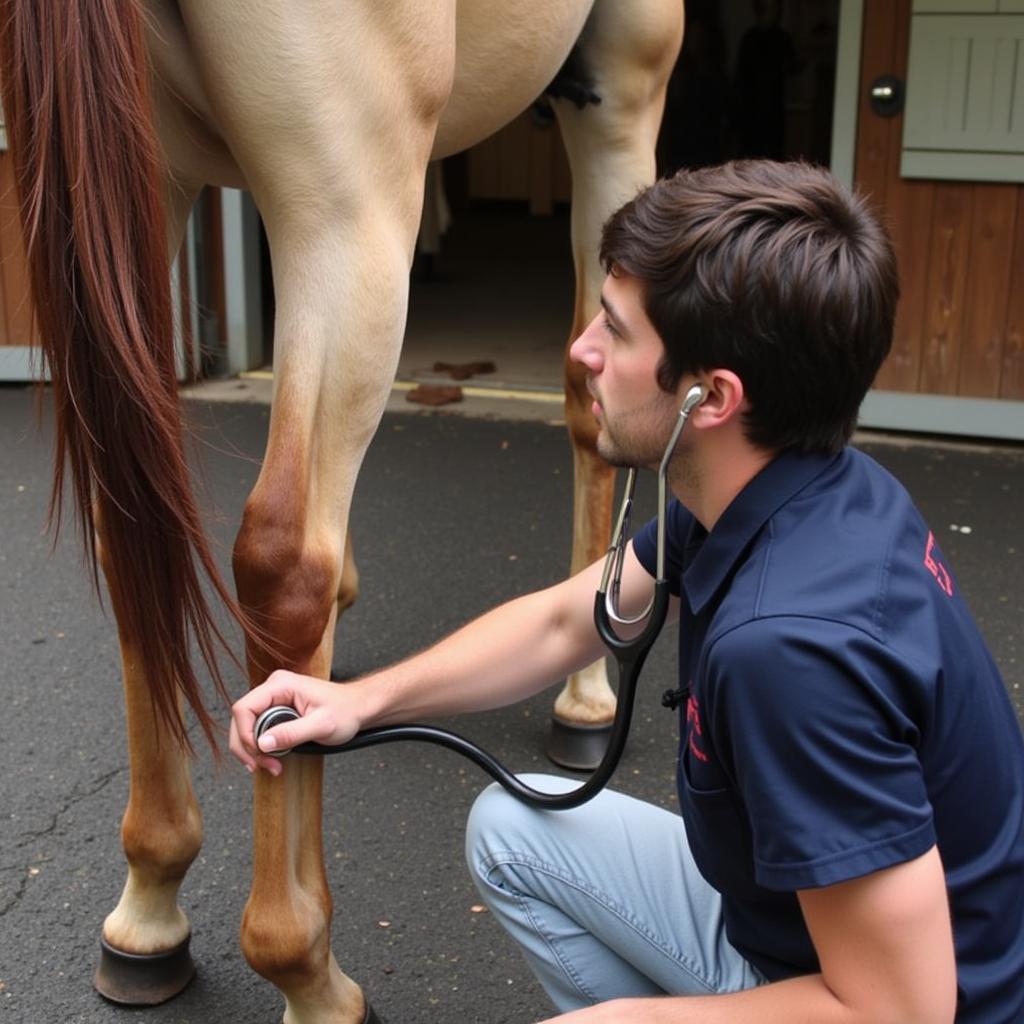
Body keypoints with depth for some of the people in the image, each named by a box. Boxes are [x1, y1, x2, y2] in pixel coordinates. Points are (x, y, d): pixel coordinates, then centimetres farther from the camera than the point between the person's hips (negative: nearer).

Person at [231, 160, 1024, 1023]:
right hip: (794, 912, 8)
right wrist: (362, 699, 1)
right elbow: (563, 622, 8)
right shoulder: (755, 491, -9)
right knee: (515, 831, 16)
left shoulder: (792, 638, -37)